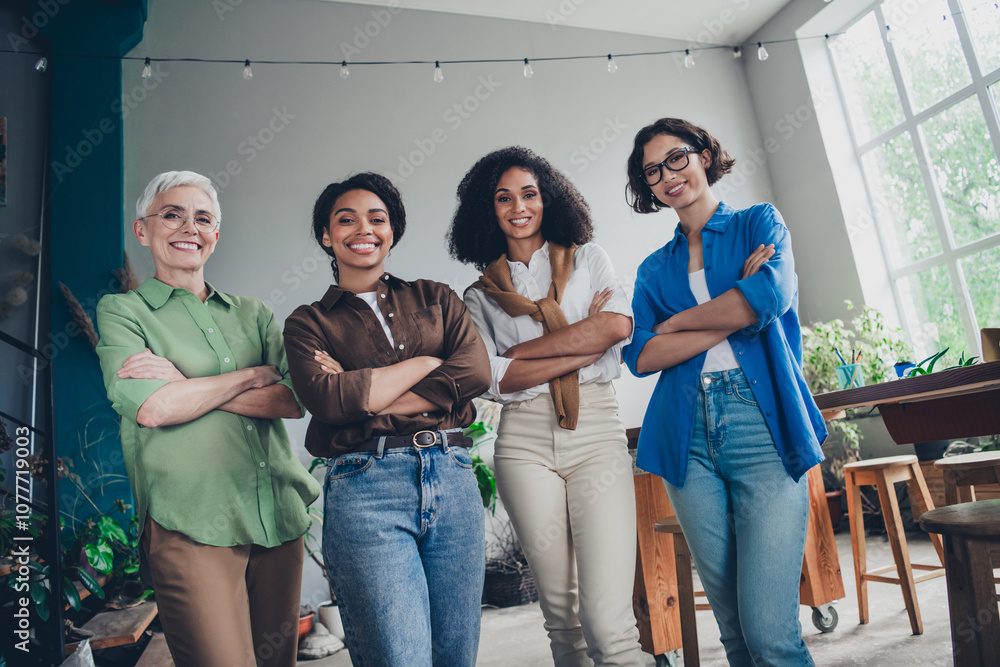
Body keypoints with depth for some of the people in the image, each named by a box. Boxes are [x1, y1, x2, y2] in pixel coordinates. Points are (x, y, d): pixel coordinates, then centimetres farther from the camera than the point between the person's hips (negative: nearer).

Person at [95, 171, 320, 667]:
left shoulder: (252, 313, 14)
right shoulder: (121, 311, 5)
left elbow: (296, 400, -2)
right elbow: (150, 407, -13)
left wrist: (187, 386, -9)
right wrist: (254, 374, -5)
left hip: (280, 519, 4)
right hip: (191, 528, -4)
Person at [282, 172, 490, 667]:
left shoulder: (435, 298, 15)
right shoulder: (307, 323, 9)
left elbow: (475, 372, -3)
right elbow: (327, 400, -10)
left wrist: (363, 392, -7)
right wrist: (429, 362, -5)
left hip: (453, 478, 3)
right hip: (365, 487, -2)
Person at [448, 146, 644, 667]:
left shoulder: (587, 258, 14)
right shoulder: (481, 294, 12)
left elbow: (619, 325, -5)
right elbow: (494, 377, -3)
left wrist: (522, 350, -4)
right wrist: (587, 343, -8)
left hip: (597, 433, -1)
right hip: (524, 442, 1)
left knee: (607, 620, -11)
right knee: (560, 610, 10)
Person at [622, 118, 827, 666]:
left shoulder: (760, 223, 11)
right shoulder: (655, 269, 17)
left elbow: (769, 296, -11)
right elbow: (641, 357, 0)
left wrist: (677, 321, 0)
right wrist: (732, 315, -7)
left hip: (763, 425, -3)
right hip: (688, 438, 3)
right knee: (732, 621, 10)